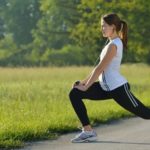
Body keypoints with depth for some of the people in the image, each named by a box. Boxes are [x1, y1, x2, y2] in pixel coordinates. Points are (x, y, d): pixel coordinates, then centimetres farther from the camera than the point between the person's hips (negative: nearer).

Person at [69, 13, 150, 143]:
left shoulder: (113, 45, -16)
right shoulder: (113, 43, 14)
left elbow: (100, 69, -17)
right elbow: (99, 68, 17)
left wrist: (85, 87, -12)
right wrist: (84, 82, 12)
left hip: (118, 88, -9)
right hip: (107, 88, 9)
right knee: (74, 94, -3)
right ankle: (88, 131, -2)